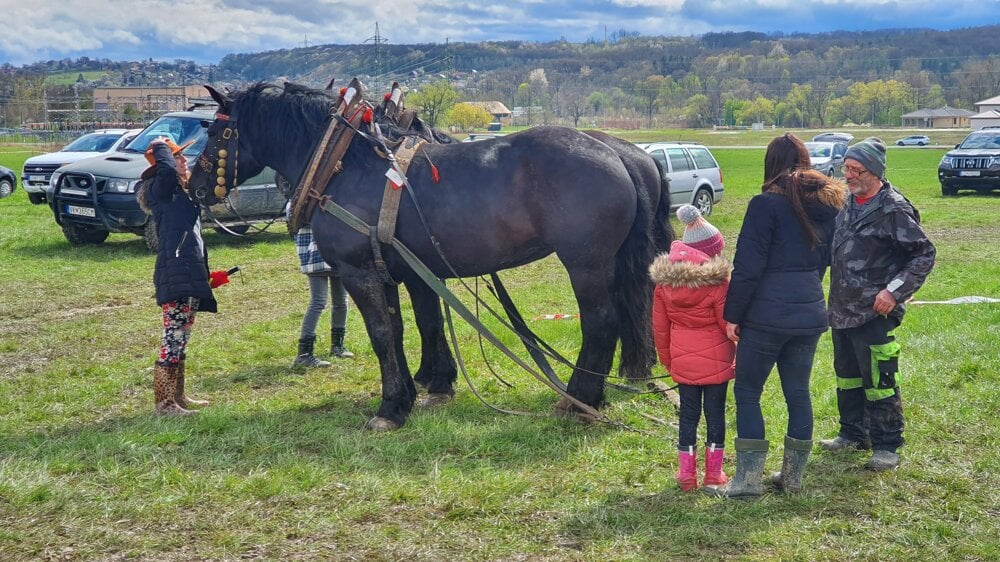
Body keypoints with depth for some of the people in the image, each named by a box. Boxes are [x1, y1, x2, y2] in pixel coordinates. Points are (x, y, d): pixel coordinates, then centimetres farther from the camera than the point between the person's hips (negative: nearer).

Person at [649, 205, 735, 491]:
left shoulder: (664, 283, -1)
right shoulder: (717, 282, -16)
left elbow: (660, 327, 6)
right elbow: (729, 323, -12)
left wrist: (666, 359, 16)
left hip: (682, 363, 3)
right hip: (716, 362, -3)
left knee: (688, 415, 12)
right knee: (715, 414, 9)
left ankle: (686, 473, 16)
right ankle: (713, 473, 16)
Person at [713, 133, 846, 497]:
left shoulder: (767, 204, -11)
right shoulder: (829, 204, 8)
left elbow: (747, 267, -12)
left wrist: (732, 314, -6)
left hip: (767, 313, -6)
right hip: (810, 312, 6)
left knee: (747, 391, 4)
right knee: (798, 392, 14)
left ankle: (749, 478, 4)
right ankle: (793, 476, 21)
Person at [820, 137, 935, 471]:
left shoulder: (893, 209, -15)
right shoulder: (850, 204, 9)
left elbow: (924, 255, -13)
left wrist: (894, 291, -20)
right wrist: (835, 299, 15)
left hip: (874, 315, -8)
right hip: (842, 311, 8)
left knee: (879, 382, -3)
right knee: (847, 376, 18)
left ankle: (886, 446, 8)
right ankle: (853, 434, 32)